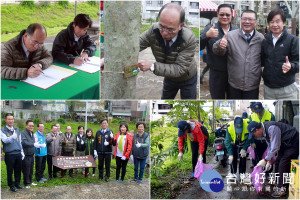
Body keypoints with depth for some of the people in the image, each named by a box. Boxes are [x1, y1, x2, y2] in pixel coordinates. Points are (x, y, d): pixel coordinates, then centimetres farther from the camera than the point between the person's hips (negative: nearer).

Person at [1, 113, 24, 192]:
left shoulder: (17, 130, 13)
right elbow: (5, 140, -20)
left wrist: (22, 151, 18)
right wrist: (12, 137, -38)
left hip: (18, 153, 4)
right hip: (9, 154, -4)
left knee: (18, 170, 9)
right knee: (10, 171, 3)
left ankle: (17, 183, 23)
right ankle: (11, 185, 15)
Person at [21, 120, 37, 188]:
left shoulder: (32, 133, 15)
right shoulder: (23, 133, -12)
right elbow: (24, 143, -25)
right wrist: (34, 144, -29)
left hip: (31, 155, 8)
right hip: (26, 156, -8)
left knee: (31, 170, 15)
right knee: (26, 170, 0)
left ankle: (30, 181, 28)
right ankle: (26, 183, 11)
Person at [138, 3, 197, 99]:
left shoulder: (189, 39, -36)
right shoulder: (154, 30, -26)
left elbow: (179, 69, -35)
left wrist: (151, 66, -43)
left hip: (188, 79, -3)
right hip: (169, 77, 3)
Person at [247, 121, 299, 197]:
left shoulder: (272, 128, -32)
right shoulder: (264, 131, 0)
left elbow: (275, 147, -29)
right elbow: (270, 146, 10)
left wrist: (265, 160, -21)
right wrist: (269, 161, 6)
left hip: (293, 143, -10)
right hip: (284, 144, 10)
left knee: (283, 164, -13)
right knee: (278, 162, 13)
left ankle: (282, 189, -7)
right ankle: (276, 181, 32)